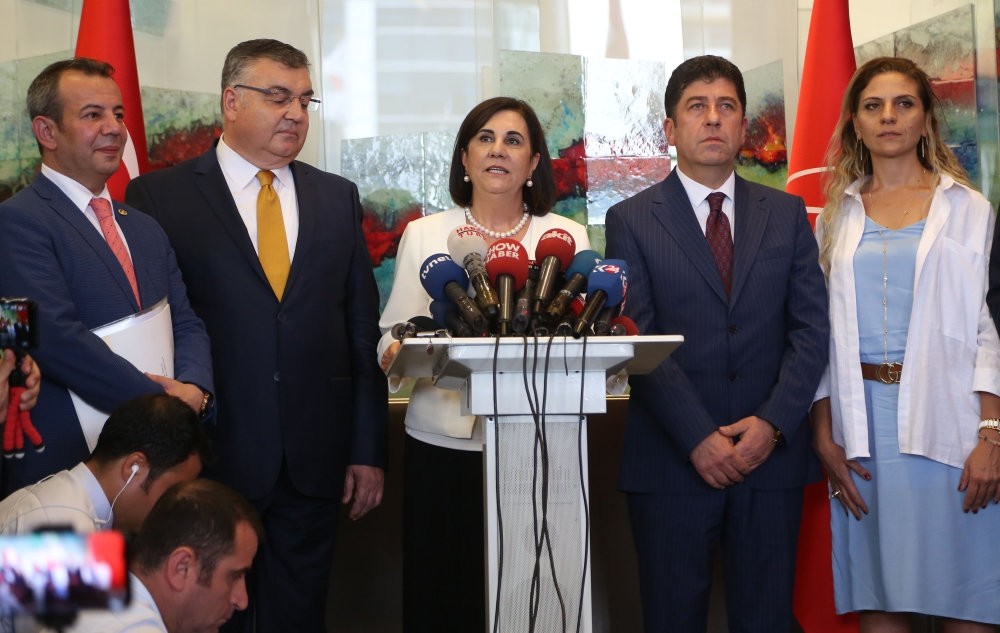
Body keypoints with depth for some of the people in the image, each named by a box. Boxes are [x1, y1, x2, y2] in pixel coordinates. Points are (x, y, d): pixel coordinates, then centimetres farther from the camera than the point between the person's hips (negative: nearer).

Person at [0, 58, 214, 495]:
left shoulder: (146, 230, 17)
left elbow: (186, 325, 13)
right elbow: (58, 337, -20)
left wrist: (194, 388, -9)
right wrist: (160, 402, -16)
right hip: (64, 467, -7)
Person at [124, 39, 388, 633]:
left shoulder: (338, 198, 10)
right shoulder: (159, 196, -1)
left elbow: (363, 328, 10)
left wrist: (369, 449, 7)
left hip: (314, 463, 3)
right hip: (212, 453, -3)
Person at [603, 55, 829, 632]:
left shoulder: (788, 214, 11)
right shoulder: (632, 221, 3)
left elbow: (812, 328, 4)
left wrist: (773, 423, -10)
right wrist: (698, 438, -14)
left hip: (772, 451, 2)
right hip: (672, 457, -2)